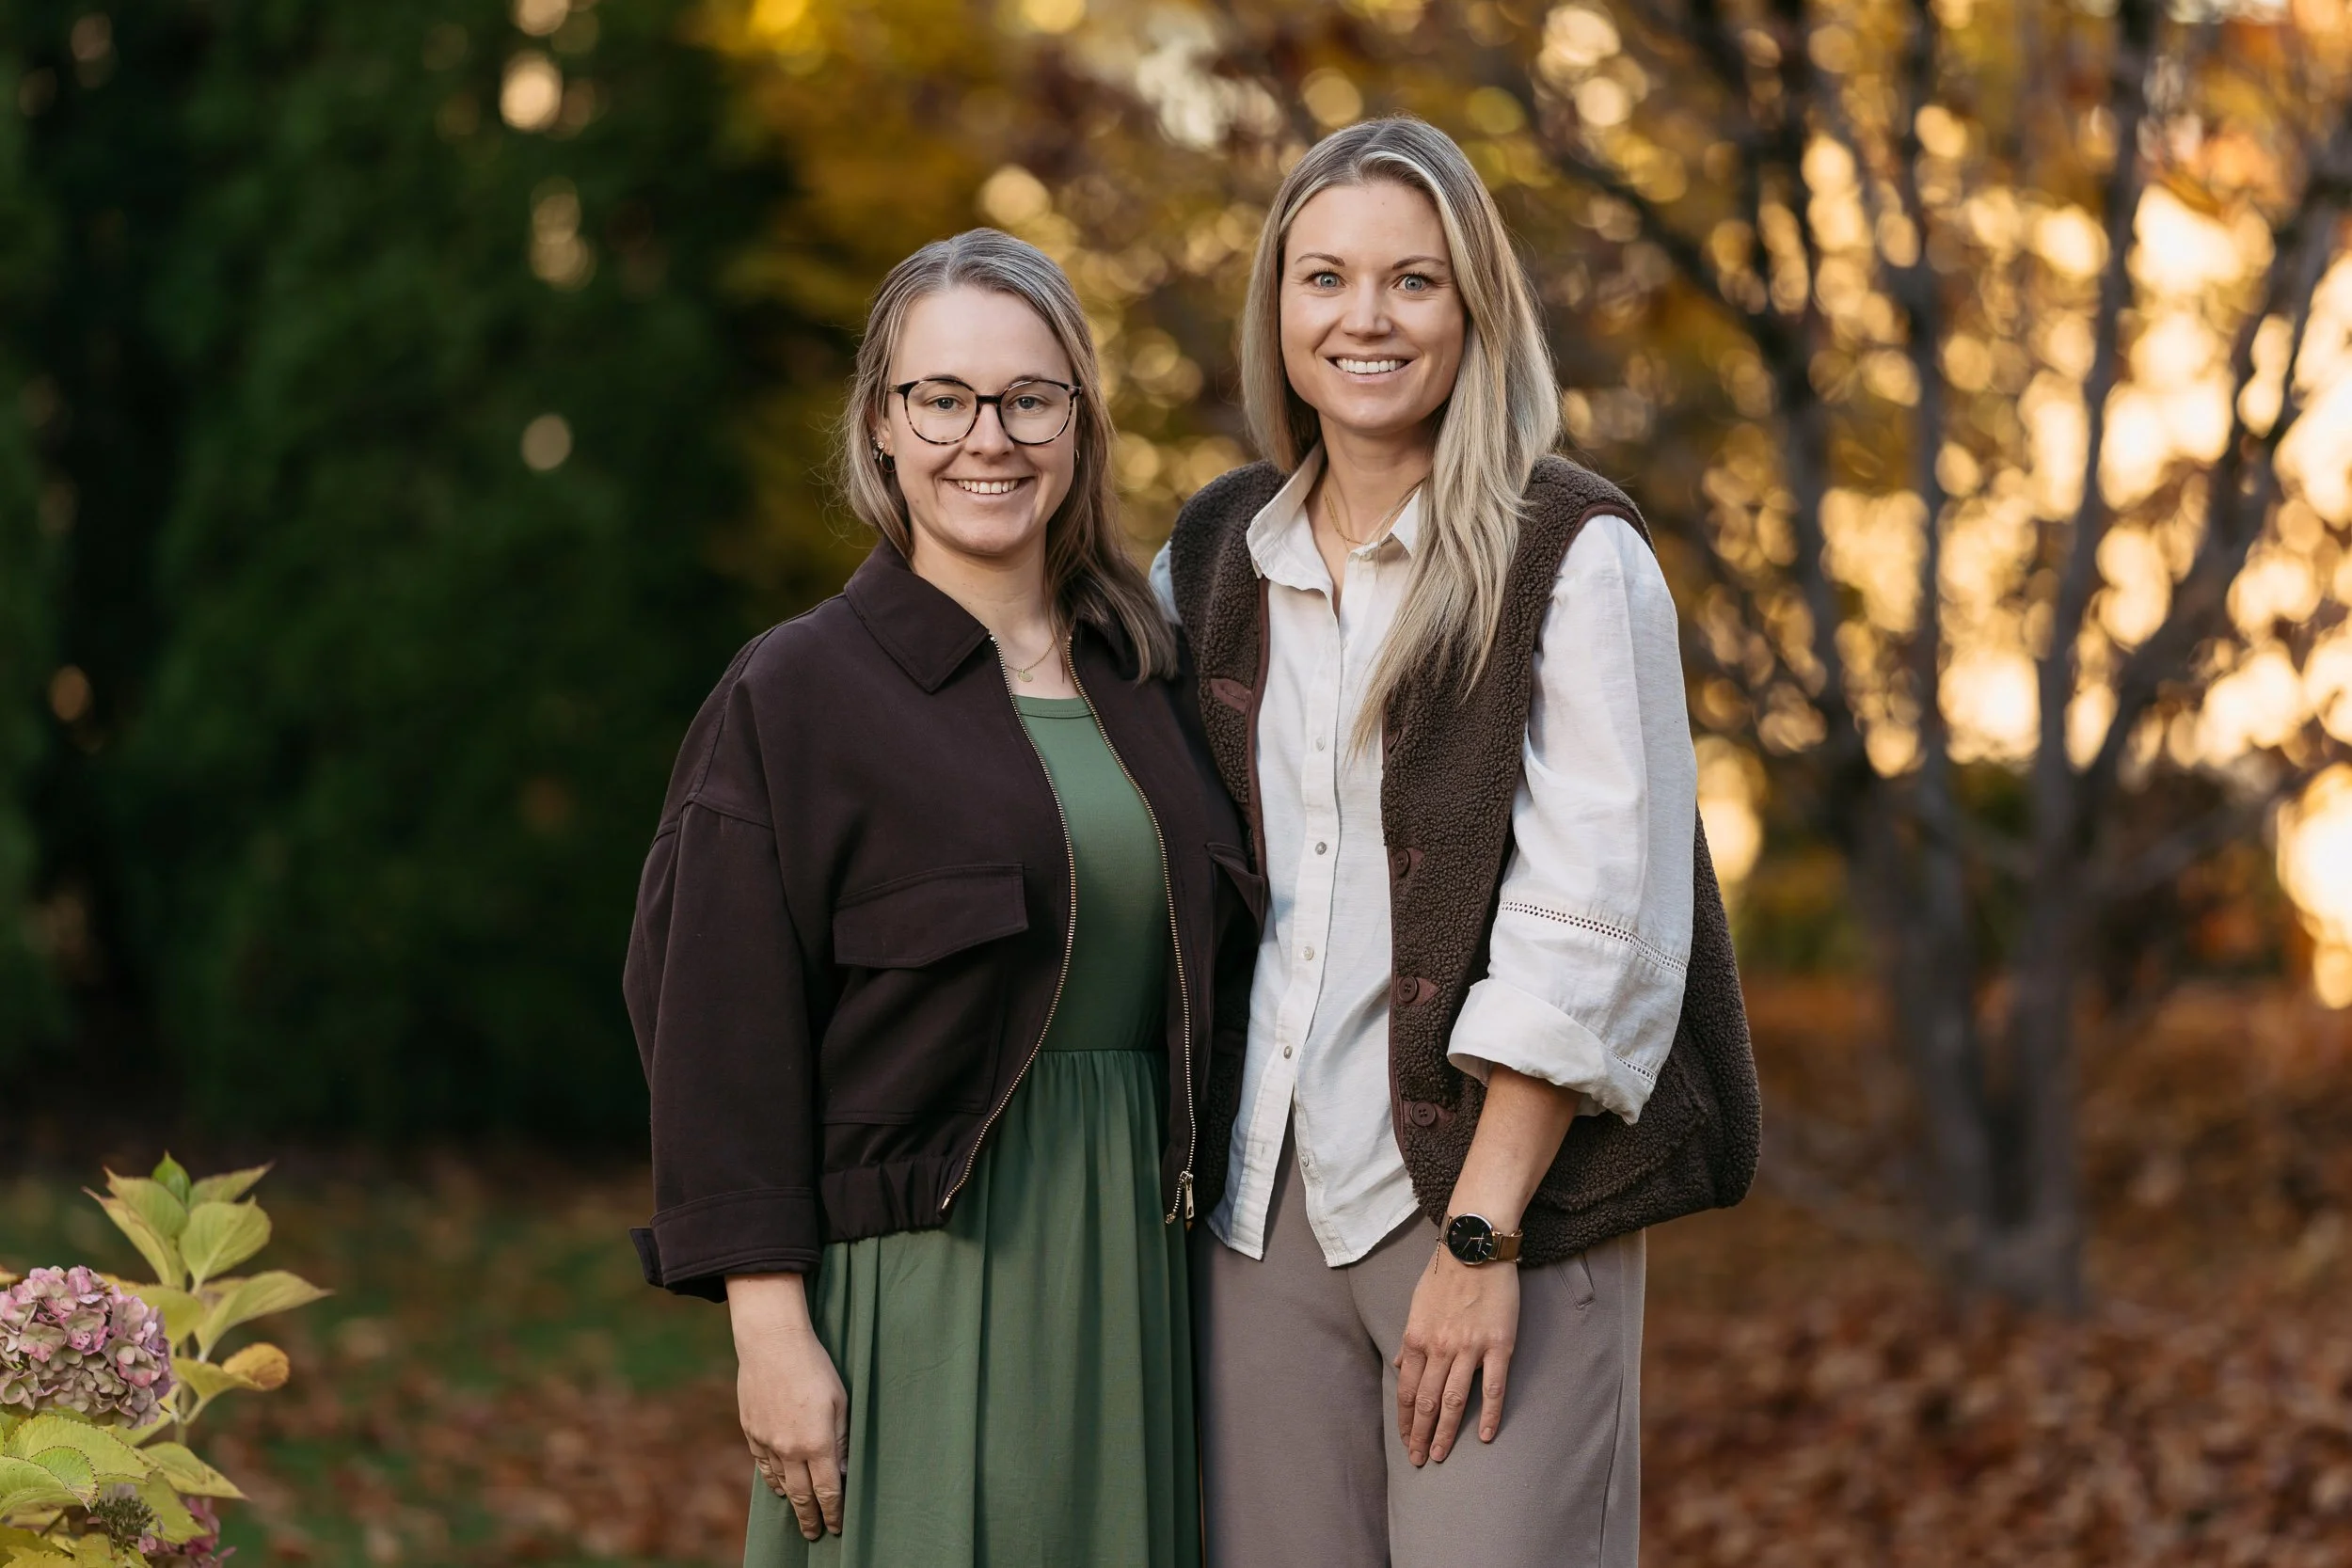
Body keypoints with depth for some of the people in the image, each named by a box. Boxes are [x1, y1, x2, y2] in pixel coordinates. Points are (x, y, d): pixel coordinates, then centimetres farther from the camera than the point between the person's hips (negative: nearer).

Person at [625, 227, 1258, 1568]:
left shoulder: (1148, 678, 10)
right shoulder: (797, 695, -5)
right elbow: (725, 1036, -9)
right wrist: (770, 1329, -14)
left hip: (1135, 1266, 5)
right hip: (920, 1277, -5)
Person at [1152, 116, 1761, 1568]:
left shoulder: (1573, 555, -5)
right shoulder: (1217, 552, 11)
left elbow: (1590, 928, -11)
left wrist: (1481, 1236, -15)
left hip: (1499, 1186, -5)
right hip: (1265, 1195, 5)